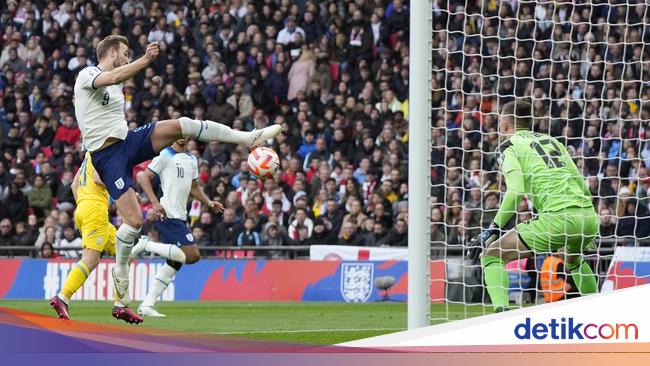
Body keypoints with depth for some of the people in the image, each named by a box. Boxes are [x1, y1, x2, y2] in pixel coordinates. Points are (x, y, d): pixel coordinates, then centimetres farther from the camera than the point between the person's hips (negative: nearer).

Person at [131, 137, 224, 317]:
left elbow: (194, 187, 29)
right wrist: (155, 203, -19)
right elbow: (144, 177, -8)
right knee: (192, 255, -17)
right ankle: (147, 245, -7)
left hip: (180, 217, 9)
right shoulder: (165, 155, -5)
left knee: (175, 261, 8)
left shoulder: (192, 160, 18)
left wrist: (208, 202, 11)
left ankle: (147, 305, 10)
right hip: (168, 215, -9)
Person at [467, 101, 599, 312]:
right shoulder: (551, 141, 26)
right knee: (572, 258, 39)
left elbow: (516, 191, -10)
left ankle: (501, 313, -19)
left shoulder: (509, 146, 7)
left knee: (491, 255, 2)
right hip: (588, 216, 7)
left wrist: (493, 229, -7)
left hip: (558, 216, -7)